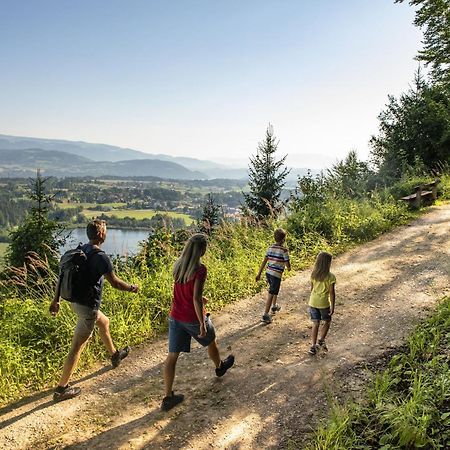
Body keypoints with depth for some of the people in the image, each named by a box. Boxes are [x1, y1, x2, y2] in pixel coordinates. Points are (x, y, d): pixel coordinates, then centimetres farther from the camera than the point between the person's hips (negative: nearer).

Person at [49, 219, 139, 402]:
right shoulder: (100, 256, -22)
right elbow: (115, 283, -17)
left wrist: (56, 300, 14)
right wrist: (132, 288, 1)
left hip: (75, 301, 9)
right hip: (88, 306, -9)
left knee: (104, 322, 30)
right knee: (77, 347, 0)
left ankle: (114, 355, 50)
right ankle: (61, 388, 9)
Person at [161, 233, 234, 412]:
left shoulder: (178, 265, 0)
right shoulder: (200, 269, -22)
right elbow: (196, 298, -25)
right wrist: (202, 323, -18)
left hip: (175, 317, 5)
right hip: (193, 318, -5)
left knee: (172, 355, 7)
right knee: (211, 342, 25)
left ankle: (168, 397, 13)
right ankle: (220, 367, 52)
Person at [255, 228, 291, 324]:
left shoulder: (270, 248, 4)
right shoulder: (284, 250, -14)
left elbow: (264, 261, 5)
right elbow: (287, 265, -12)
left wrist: (259, 274, 9)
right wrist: (289, 268, 13)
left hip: (268, 272, 7)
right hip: (276, 275, -7)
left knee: (274, 290, 29)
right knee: (271, 294, -1)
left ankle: (274, 306, 47)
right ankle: (265, 315, 0)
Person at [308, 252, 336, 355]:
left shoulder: (313, 275, -1)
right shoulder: (330, 277, -14)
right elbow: (332, 293, -12)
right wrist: (332, 306, -5)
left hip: (313, 302, 4)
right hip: (324, 303, -4)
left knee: (315, 324, 11)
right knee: (327, 321, 22)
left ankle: (313, 346, 8)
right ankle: (321, 340, 16)